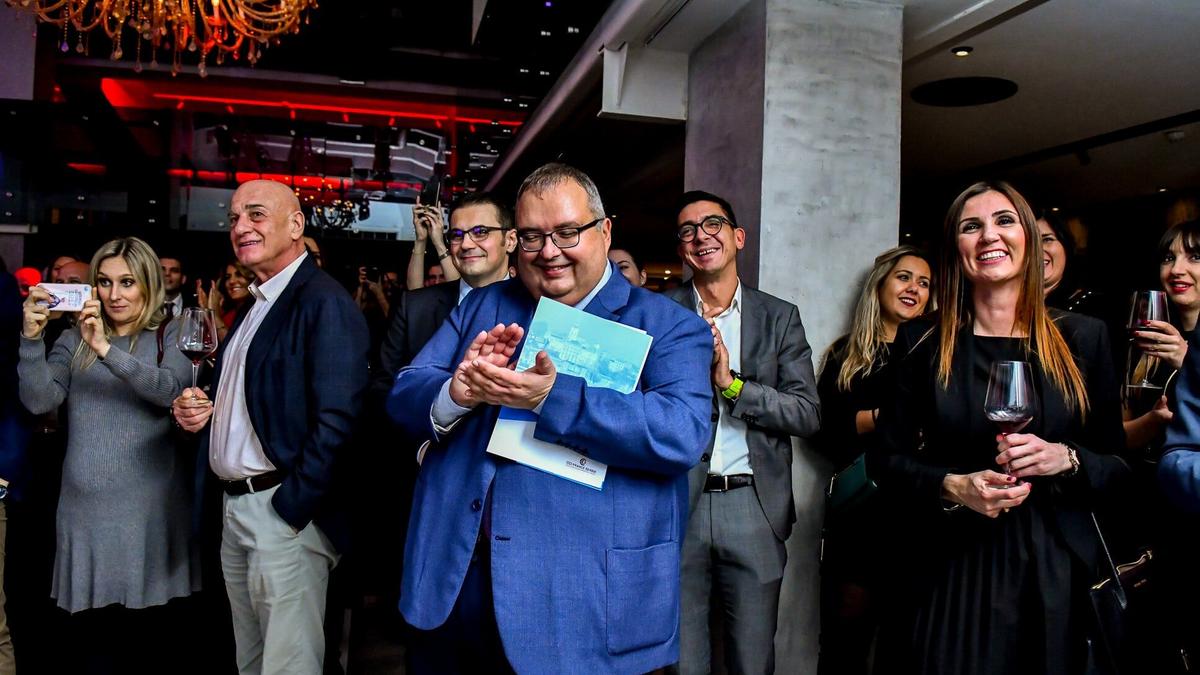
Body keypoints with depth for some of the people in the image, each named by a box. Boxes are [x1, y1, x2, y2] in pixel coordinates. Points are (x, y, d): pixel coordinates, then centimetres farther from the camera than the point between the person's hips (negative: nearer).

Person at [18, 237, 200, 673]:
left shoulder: (170, 339, 3)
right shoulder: (74, 341, 11)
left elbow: (171, 390, -17)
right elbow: (38, 401, -1)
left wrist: (108, 350, -27)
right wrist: (31, 338, -14)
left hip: (150, 506, -2)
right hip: (87, 506, 2)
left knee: (152, 638, 5)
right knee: (91, 633, 6)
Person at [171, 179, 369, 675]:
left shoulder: (324, 303, -15)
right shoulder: (252, 307, 16)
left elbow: (336, 420, -22)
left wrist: (290, 511, -20)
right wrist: (198, 410, 3)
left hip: (286, 511, -9)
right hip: (234, 508, 9)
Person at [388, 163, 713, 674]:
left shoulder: (669, 325, -4)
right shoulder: (480, 307, 10)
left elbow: (683, 433, -19)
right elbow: (403, 398, 3)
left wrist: (553, 397, -28)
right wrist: (457, 393, -20)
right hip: (454, 576, 4)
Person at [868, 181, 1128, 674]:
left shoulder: (1083, 337, 3)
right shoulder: (922, 340, 0)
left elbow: (1119, 464, 5)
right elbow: (886, 459, 1)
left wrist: (1066, 458, -15)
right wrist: (952, 486, -16)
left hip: (1052, 571, 1)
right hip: (949, 572, -1)